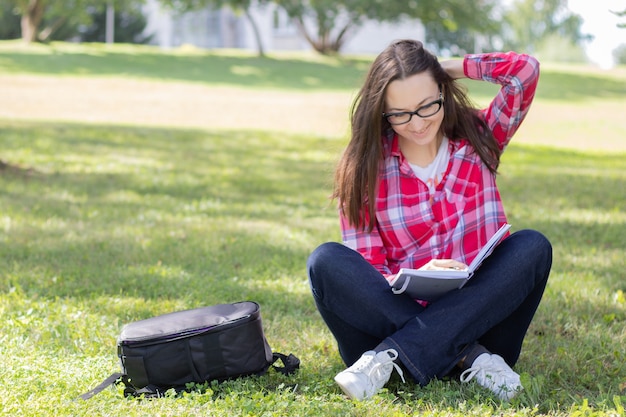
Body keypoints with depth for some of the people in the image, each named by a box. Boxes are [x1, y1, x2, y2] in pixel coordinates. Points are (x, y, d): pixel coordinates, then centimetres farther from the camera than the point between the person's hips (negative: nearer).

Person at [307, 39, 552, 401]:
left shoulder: (478, 139, 8)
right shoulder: (365, 169, 3)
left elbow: (525, 71, -7)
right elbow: (363, 270, -3)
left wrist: (453, 67, 5)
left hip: (475, 318, 1)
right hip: (398, 310, -1)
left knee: (533, 246, -25)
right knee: (326, 262, -24)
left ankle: (394, 356, -31)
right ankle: (468, 357, -31)